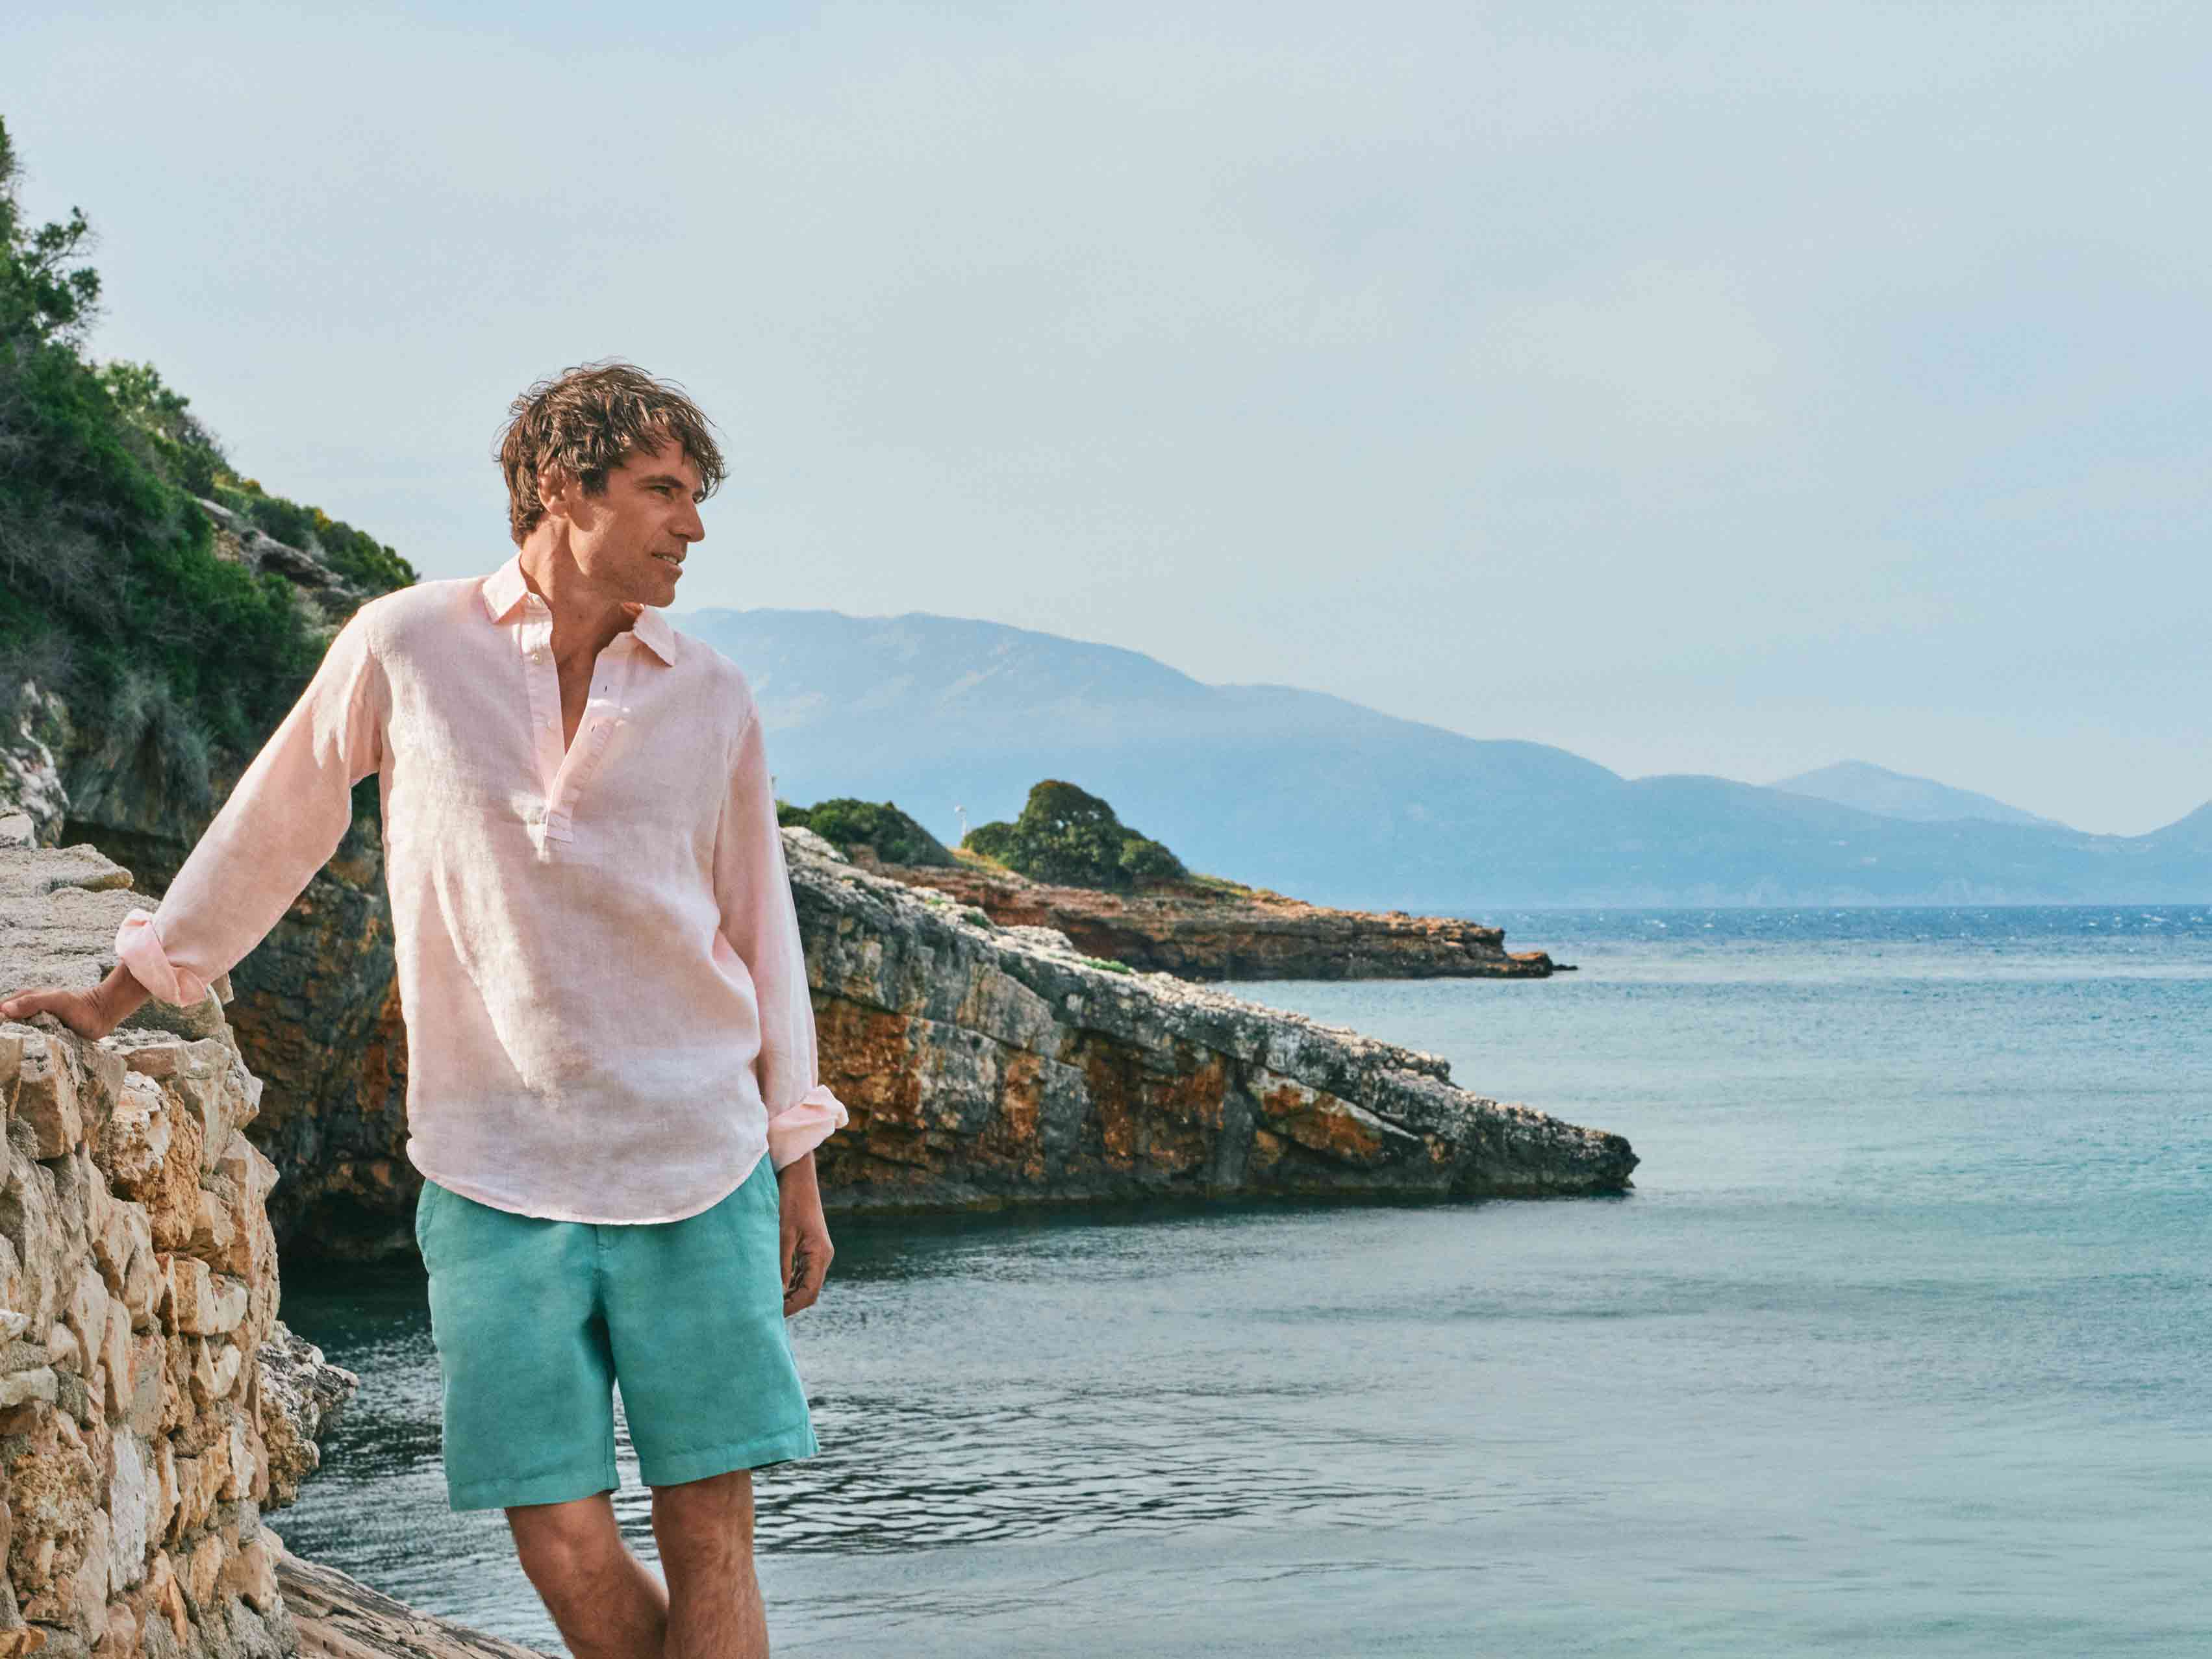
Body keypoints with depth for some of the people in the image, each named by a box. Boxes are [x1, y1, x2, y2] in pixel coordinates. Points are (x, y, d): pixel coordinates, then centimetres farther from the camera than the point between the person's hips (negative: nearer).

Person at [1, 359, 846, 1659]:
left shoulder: (711, 700, 4)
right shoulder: (406, 648, 0)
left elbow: (761, 933, 11)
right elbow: (273, 827, 13)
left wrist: (800, 1175, 11)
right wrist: (123, 996, 22)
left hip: (694, 1169, 1)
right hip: (497, 1181, -1)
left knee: (710, 1539, -3)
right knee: (564, 1547, -3)